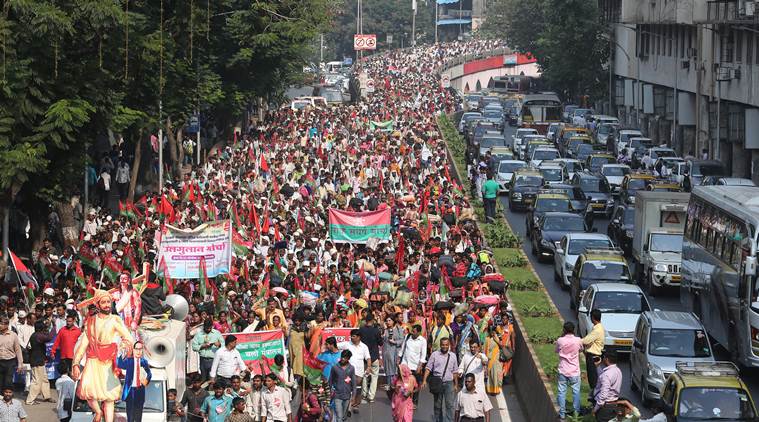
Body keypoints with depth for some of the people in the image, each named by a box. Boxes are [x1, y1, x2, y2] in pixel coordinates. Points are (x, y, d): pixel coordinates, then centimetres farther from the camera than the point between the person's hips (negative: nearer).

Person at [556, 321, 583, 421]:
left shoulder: (560, 341, -13)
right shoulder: (578, 340, -12)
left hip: (563, 371, 0)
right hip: (574, 371, 0)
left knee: (562, 392, 7)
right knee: (576, 391, 15)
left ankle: (562, 413, 8)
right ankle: (576, 411, 21)